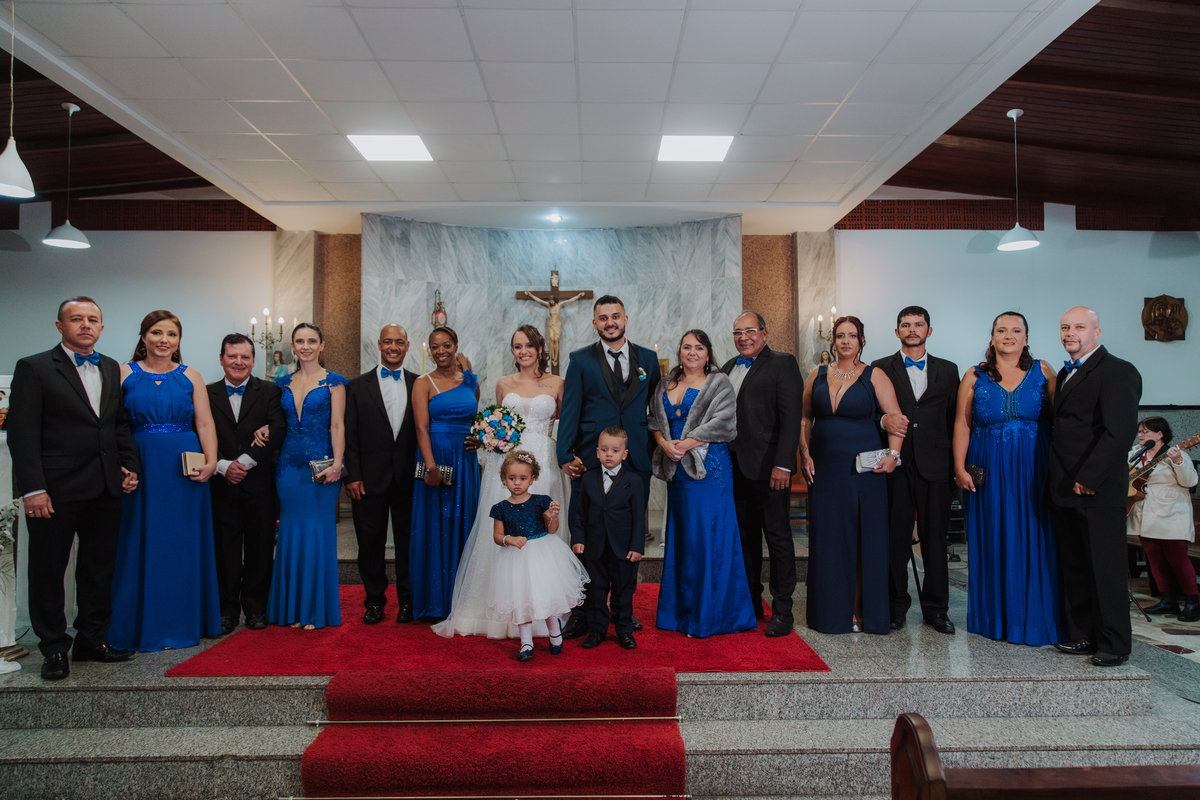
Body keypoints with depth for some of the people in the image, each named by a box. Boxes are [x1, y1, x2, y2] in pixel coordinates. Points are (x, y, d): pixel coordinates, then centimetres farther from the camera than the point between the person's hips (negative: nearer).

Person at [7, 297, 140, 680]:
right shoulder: (33, 369, -3)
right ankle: (54, 649, 19)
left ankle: (93, 639, 25)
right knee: (48, 570, 6)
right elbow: (22, 434, -9)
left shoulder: (112, 370, 13)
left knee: (100, 568, 12)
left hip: (106, 489, 5)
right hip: (55, 490, -5)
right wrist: (32, 489, -15)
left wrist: (130, 465, 5)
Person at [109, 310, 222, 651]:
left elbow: (205, 424, 1)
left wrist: (210, 462, -13)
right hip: (140, 467, -1)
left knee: (184, 544, 6)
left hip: (185, 469, 1)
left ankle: (182, 623, 18)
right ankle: (142, 625, 16)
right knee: (142, 543, 4)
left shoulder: (191, 377, 7)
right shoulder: (124, 373, 5)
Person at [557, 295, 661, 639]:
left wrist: (656, 449, 6)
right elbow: (569, 412, -3)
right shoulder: (581, 360, 3)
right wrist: (566, 456, -12)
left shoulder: (648, 359, 10)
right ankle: (582, 614, 12)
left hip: (636, 462, 2)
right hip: (590, 461, -2)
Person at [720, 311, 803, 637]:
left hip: (768, 468, -6)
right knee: (745, 538, 13)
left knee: (778, 538, 2)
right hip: (735, 467, 7)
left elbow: (791, 417, -13)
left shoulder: (782, 363, -5)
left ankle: (782, 611, 11)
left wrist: (782, 464, -19)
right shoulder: (729, 367, 16)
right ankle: (751, 603, 25)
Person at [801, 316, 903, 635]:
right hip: (824, 468, 3)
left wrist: (893, 454, -17)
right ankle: (832, 611, 15)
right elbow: (805, 417, 14)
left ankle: (860, 611, 11)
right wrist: (805, 453, 3)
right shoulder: (818, 375, 10)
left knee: (863, 539, 1)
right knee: (828, 539, 5)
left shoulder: (874, 376, 1)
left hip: (862, 468, -3)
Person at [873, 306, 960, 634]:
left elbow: (955, 419, 9)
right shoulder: (881, 369, 7)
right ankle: (896, 606, 16)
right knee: (896, 539, 4)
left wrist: (957, 463, 2)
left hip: (934, 467, 1)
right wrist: (884, 421, -20)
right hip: (895, 465, -1)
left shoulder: (948, 370, 13)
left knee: (935, 539, 5)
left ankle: (935, 609, 17)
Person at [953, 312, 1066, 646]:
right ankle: (995, 616, 17)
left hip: (1034, 471, 0)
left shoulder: (1042, 371, 4)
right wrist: (960, 469, -5)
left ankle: (1033, 618, 16)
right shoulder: (974, 376, 5)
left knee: (1033, 542, 3)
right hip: (988, 471, 0)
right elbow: (962, 425, 3)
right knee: (992, 541, 6)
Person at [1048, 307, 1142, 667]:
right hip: (1063, 490, 8)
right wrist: (1057, 481, 8)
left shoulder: (1117, 371, -8)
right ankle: (1084, 635, 22)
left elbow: (1120, 431, -18)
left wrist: (1088, 478, -19)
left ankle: (1114, 644, 12)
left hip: (1097, 490, -8)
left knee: (1106, 569, 1)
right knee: (1074, 568, 12)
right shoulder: (1065, 373, 18)